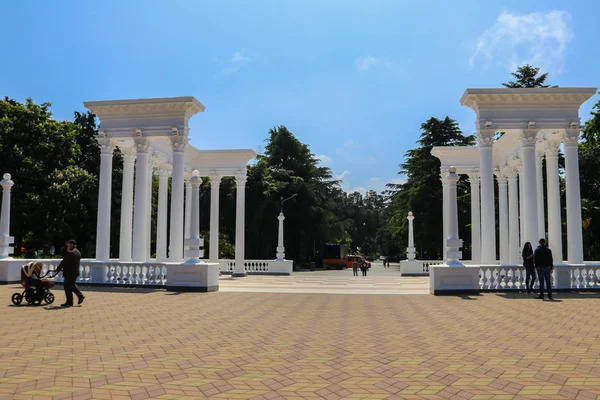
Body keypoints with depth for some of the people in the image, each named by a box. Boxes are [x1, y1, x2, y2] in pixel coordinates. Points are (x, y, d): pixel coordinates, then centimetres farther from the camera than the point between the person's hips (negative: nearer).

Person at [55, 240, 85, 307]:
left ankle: (69, 302, 3)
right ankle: (80, 296, 18)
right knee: (72, 285, 23)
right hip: (75, 271, 10)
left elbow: (64, 262, -17)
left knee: (67, 287, -2)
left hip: (69, 273, -10)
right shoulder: (78, 252, 12)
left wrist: (58, 269, -2)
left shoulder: (70, 253, -19)